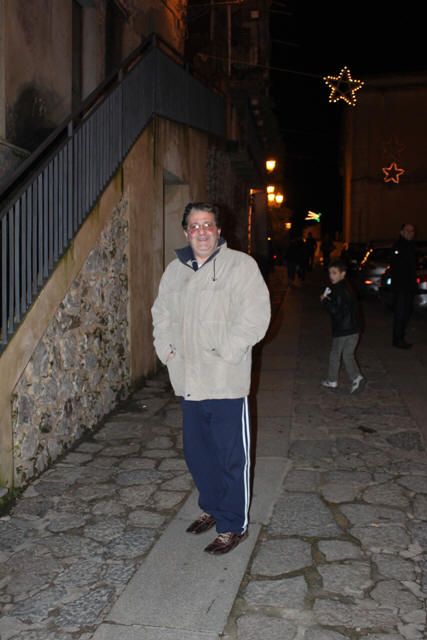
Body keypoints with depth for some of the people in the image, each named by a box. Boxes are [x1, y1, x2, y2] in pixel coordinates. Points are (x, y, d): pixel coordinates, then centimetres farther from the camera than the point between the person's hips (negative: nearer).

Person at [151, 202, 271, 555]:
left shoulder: (240, 265, -7)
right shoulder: (175, 270, 12)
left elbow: (255, 315, -15)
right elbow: (162, 313, 24)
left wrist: (225, 353, -17)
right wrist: (166, 348, 10)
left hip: (225, 383, -6)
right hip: (189, 381, 6)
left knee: (231, 456, 3)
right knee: (197, 452, 19)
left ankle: (233, 525, 19)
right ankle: (211, 508, 40)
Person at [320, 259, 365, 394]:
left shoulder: (339, 290, -18)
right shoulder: (347, 287, 13)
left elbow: (334, 309, -22)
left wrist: (325, 300, -9)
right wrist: (329, 299, 8)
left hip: (342, 330, -8)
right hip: (354, 329, 8)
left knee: (335, 355, 9)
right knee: (348, 355, 15)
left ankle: (332, 381, 21)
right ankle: (356, 378, 1)